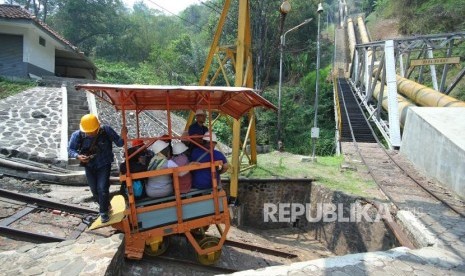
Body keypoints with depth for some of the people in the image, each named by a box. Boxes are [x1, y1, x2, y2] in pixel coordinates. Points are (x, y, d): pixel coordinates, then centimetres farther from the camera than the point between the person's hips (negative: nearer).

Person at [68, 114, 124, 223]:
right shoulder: (77, 135, -22)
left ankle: (103, 212, 16)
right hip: (89, 166, 3)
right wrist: (78, 156, -29)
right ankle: (105, 206, 42)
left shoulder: (106, 130, -24)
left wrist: (122, 137, -40)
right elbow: (70, 149, -8)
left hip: (104, 164, -2)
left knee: (102, 188, -10)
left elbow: (119, 143, -18)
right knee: (94, 190, 14)